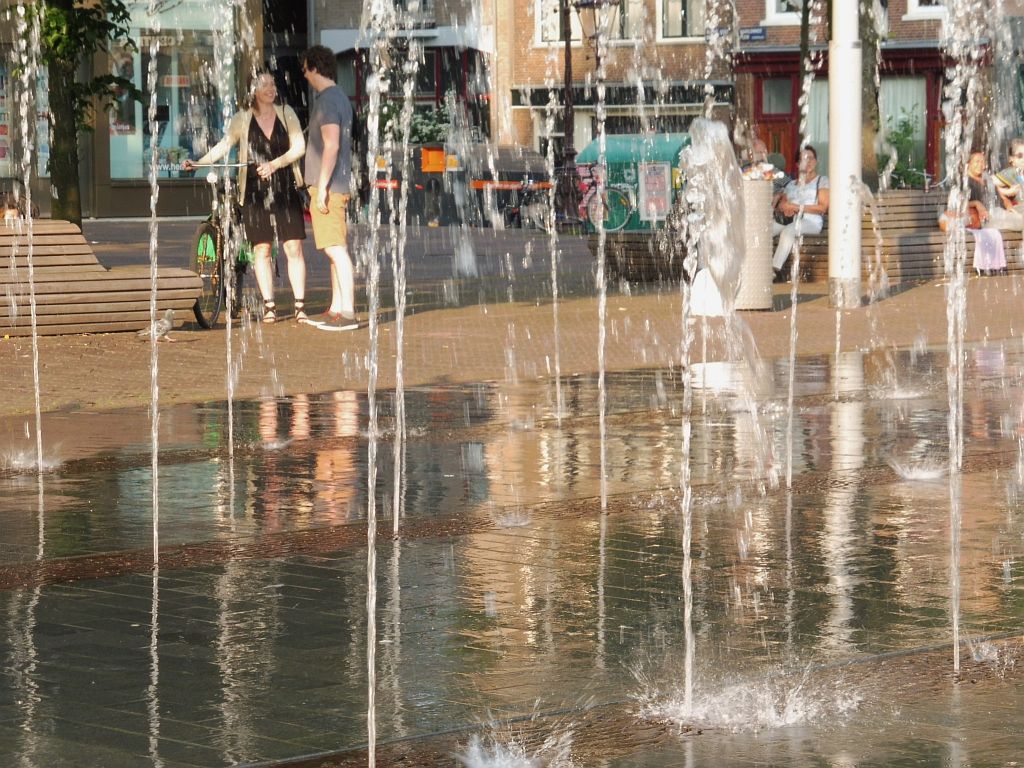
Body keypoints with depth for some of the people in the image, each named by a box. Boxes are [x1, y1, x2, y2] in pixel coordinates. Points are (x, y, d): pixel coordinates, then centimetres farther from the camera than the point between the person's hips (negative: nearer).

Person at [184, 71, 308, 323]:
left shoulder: (286, 113, 5)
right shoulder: (243, 119, 5)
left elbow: (299, 146, -1)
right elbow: (224, 145, 4)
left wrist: (275, 163, -14)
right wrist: (197, 162, -9)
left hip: (285, 191, 0)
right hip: (255, 192, 0)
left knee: (294, 248, -4)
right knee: (261, 248, 1)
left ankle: (300, 305, -1)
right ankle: (269, 306, 6)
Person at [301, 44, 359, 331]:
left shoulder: (328, 100, -14)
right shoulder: (339, 97, 17)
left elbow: (331, 147, -20)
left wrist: (322, 188, -20)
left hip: (328, 188, -10)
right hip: (337, 186, 10)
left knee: (336, 249, -11)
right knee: (335, 249, 13)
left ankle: (347, 313, -13)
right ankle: (336, 309, 17)